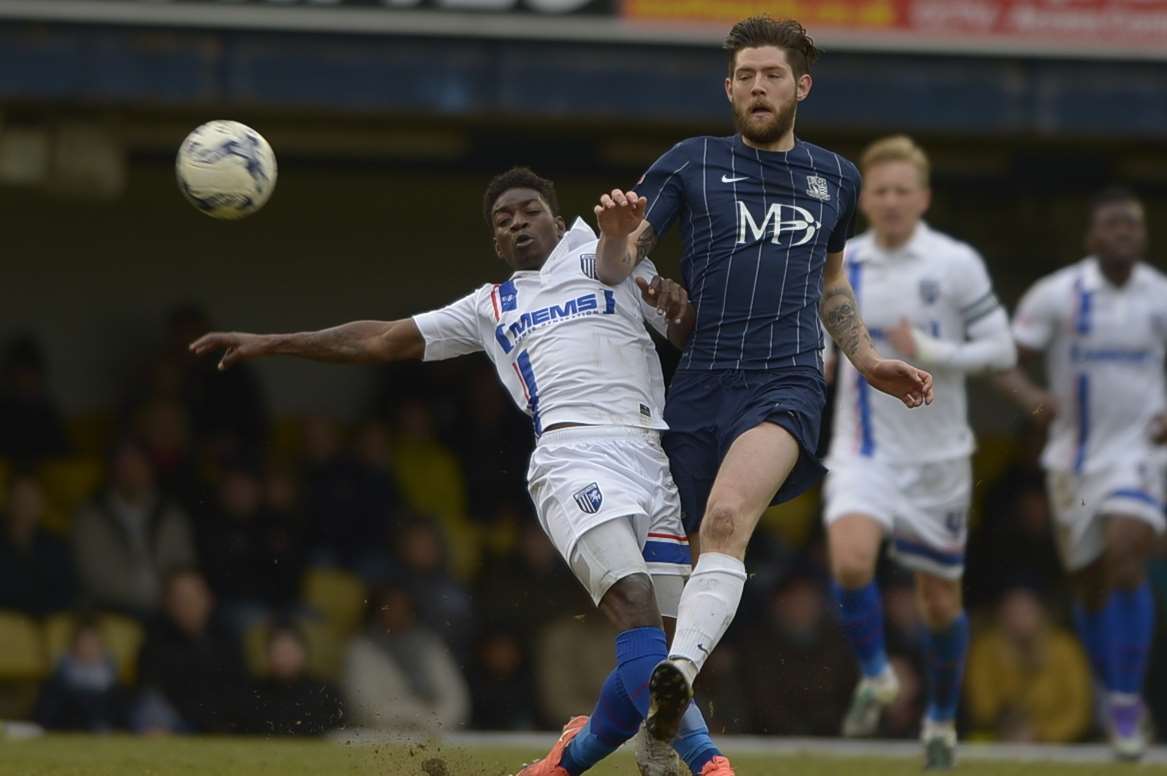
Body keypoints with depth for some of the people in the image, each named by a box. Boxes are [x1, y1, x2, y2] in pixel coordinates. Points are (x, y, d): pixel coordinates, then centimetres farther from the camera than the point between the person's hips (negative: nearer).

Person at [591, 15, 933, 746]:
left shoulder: (836, 178, 17)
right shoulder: (691, 163, 9)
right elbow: (617, 268, 3)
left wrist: (868, 362, 24)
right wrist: (616, 237, -19)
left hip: (787, 384, -1)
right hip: (700, 382, 1)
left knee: (727, 518, -29)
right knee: (675, 550, 3)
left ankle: (679, 671, -47)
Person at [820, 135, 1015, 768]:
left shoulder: (956, 264, -7)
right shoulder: (840, 264, 3)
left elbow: (1002, 349, -8)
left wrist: (930, 353, -19)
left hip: (938, 455, -1)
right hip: (863, 450, 1)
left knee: (939, 598, 8)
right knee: (850, 561, -25)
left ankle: (942, 718, 32)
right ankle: (875, 677, 0)